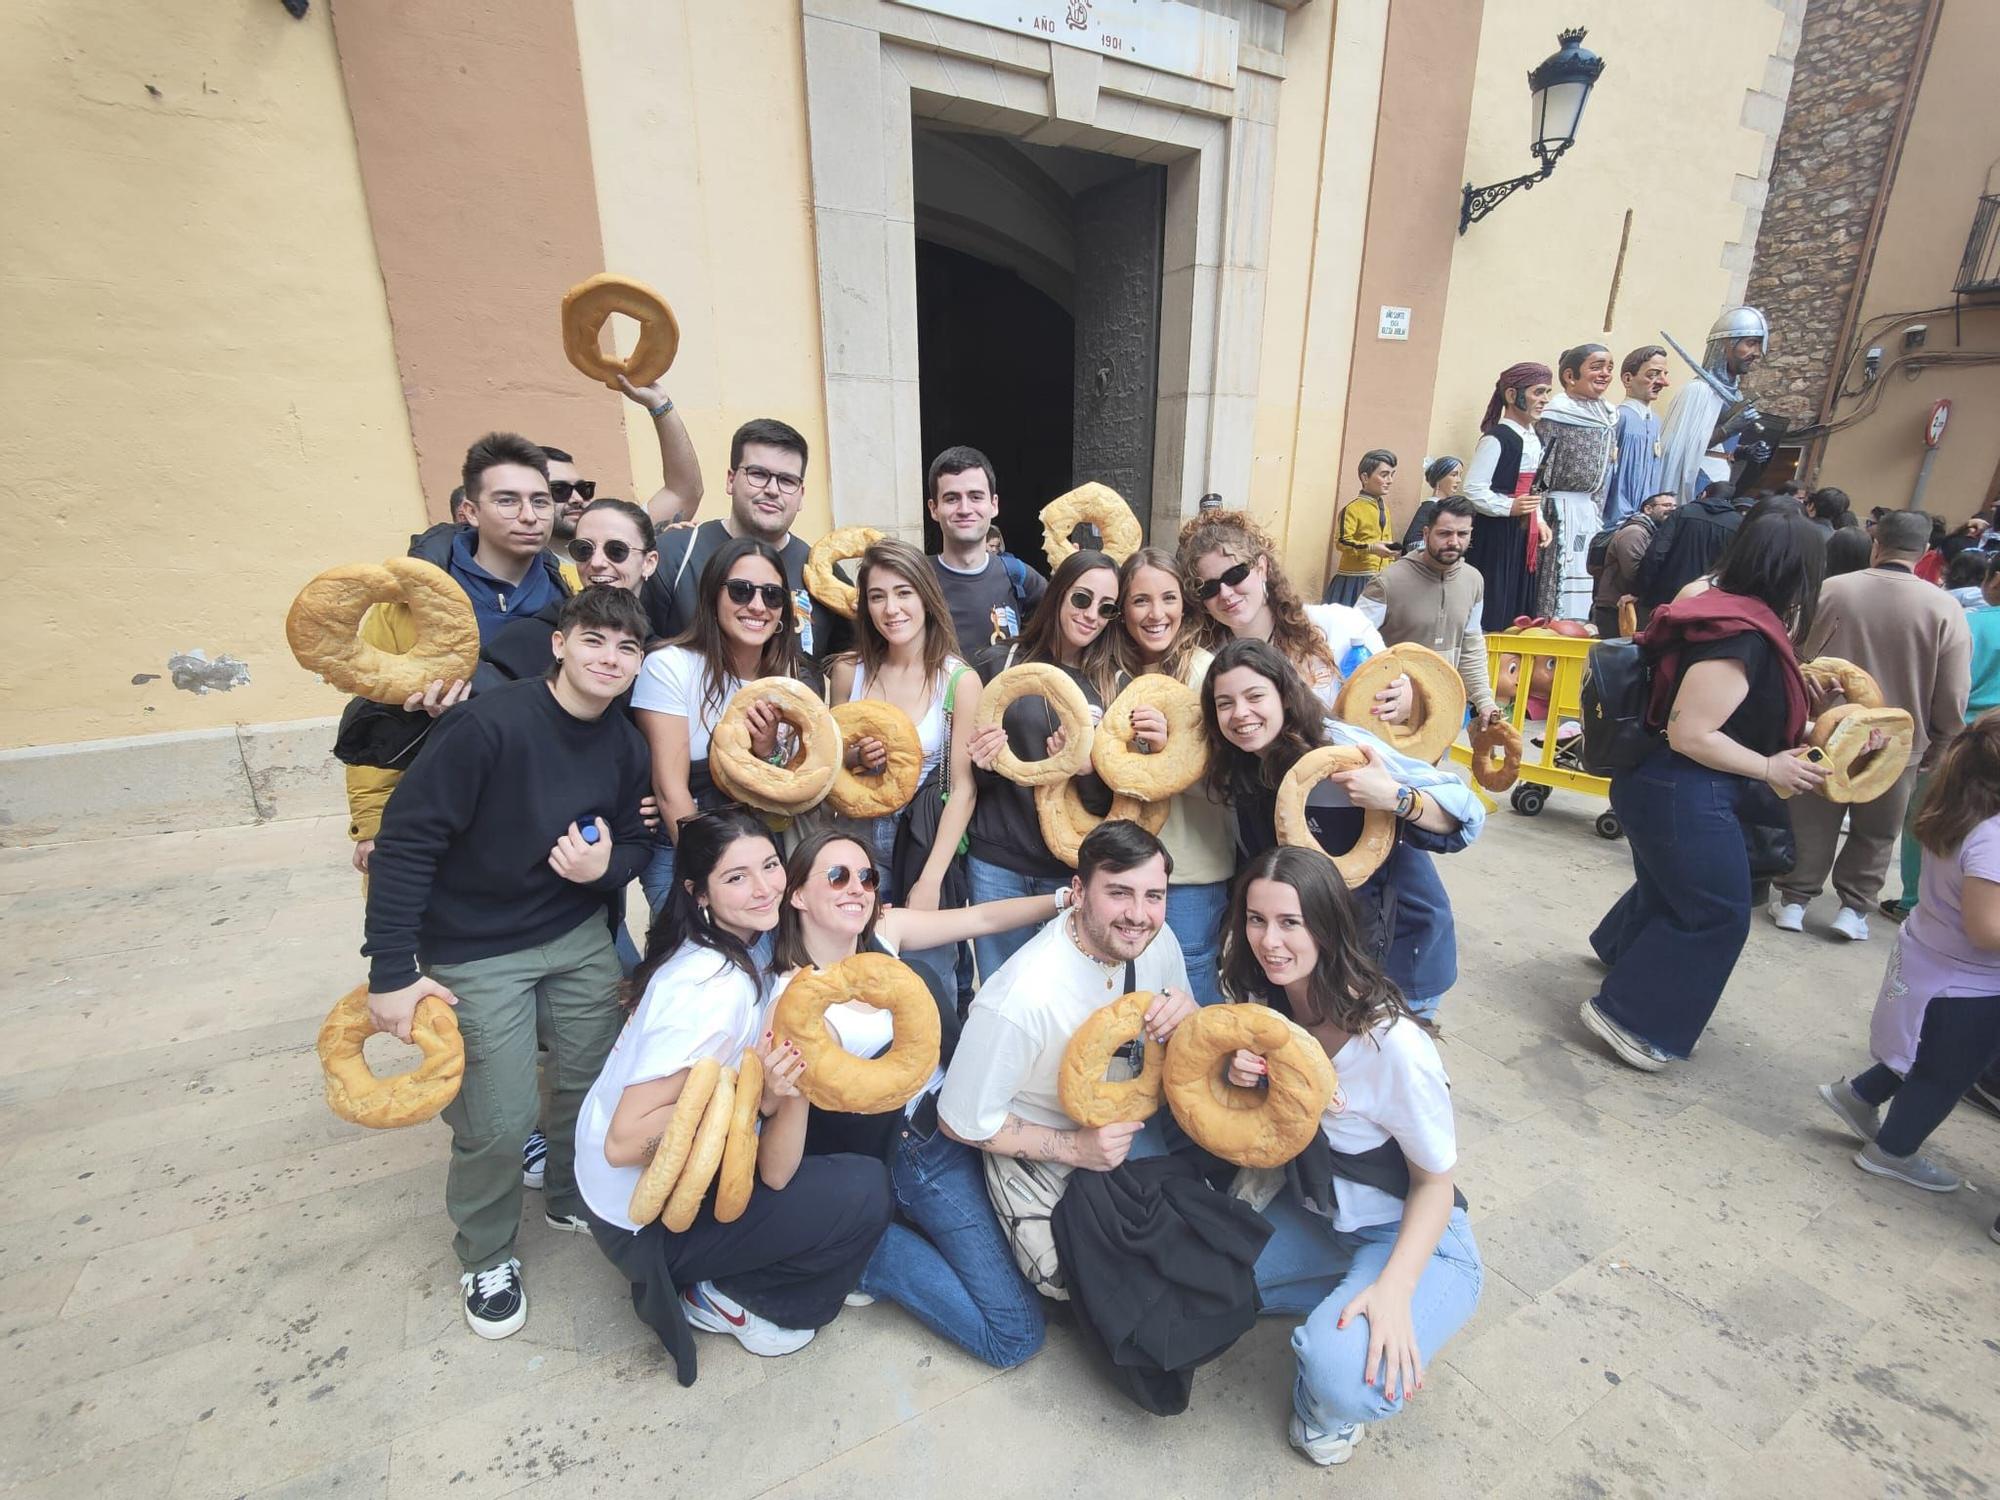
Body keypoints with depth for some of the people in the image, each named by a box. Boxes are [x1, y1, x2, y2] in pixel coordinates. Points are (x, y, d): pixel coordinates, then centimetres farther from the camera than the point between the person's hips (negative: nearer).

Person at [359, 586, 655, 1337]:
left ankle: (576, 1199, 40)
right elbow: (405, 840, -19)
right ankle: (487, 1255, 30)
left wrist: (605, 865, -18)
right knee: (497, 1122, -1)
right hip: (474, 950, -5)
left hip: (579, 936, 5)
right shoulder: (489, 723, -23)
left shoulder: (625, 748, -4)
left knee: (598, 1081, 9)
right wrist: (392, 972, -17)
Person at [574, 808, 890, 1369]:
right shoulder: (714, 990, -30)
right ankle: (724, 1298, 6)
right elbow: (624, 1143, -29)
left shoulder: (735, 954, -4)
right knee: (865, 1189, -13)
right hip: (645, 1221, -8)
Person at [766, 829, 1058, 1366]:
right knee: (1016, 1335, -6)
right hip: (915, 1153, -7)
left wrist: (1067, 897, -7)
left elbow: (982, 918, 1)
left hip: (956, 1109, 7)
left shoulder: (883, 929, -5)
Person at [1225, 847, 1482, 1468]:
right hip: (1310, 1213, 6)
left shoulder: (1393, 1043, -28)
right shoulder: (1264, 1009, -9)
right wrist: (1242, 1079, -19)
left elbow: (1435, 1182, -14)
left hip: (1410, 1232, -6)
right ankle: (1341, 1304, 7)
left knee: (1344, 1380, -31)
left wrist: (1395, 1288, -27)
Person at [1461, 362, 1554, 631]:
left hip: (1525, 531, 9)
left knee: (1520, 604, 10)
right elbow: (1473, 489, -19)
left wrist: (1539, 521, 10)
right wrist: (1509, 507, -25)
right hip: (1496, 532, -9)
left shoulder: (1534, 438, 16)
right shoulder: (1496, 438, -13)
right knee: (1493, 607, -6)